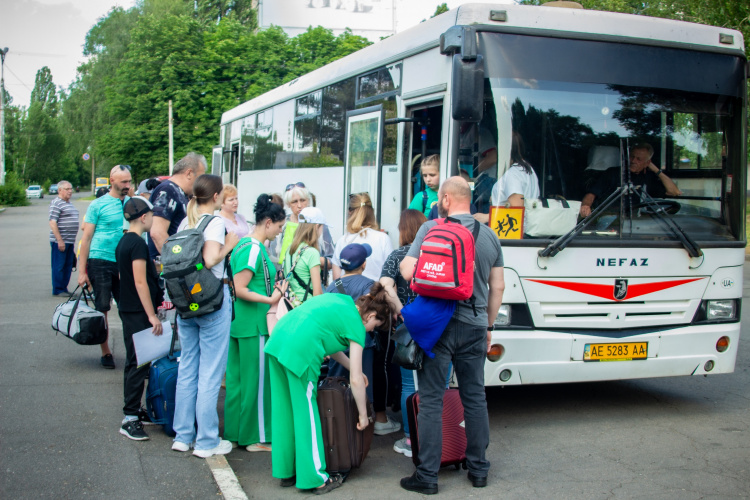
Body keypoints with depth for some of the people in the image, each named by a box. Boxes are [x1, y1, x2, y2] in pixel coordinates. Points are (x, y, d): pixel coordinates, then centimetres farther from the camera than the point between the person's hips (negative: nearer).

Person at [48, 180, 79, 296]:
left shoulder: (69, 203, 18)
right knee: (59, 266, -2)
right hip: (60, 241, -9)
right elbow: (52, 223, -17)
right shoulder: (56, 203, -10)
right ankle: (58, 290, 5)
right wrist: (60, 241, -21)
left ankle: (64, 288, 20)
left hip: (70, 241, 9)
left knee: (68, 266, 11)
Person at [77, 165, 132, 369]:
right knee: (102, 308, 1)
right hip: (100, 262, -3)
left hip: (124, 263, 3)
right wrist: (82, 270, -6)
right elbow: (86, 238, -1)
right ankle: (106, 352, 12)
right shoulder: (98, 205, -1)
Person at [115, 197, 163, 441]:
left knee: (136, 362, 16)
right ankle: (130, 418, -3)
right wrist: (152, 316, -20)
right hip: (138, 312, -10)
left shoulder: (124, 241, 13)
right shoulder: (138, 243, -17)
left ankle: (135, 410, 24)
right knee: (138, 363, -6)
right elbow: (140, 282, -21)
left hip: (128, 309, 10)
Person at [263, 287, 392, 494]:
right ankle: (316, 478, 15)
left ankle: (286, 473, 30)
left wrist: (352, 367, 33)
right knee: (306, 414, 4)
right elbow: (356, 380, 3)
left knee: (284, 411, 17)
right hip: (299, 351, -8)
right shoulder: (356, 325, 2)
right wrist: (363, 415, 13)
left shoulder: (340, 300, 23)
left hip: (276, 342, 8)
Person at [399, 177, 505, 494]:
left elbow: (408, 272, -12)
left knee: (431, 400, 2)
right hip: (474, 327, 4)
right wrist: (488, 326, 21)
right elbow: (498, 286, 11)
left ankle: (427, 475, 6)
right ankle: (479, 469, 24)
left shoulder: (430, 229, -7)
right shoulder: (489, 236, 7)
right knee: (475, 397, 14)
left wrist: (403, 262, 12)